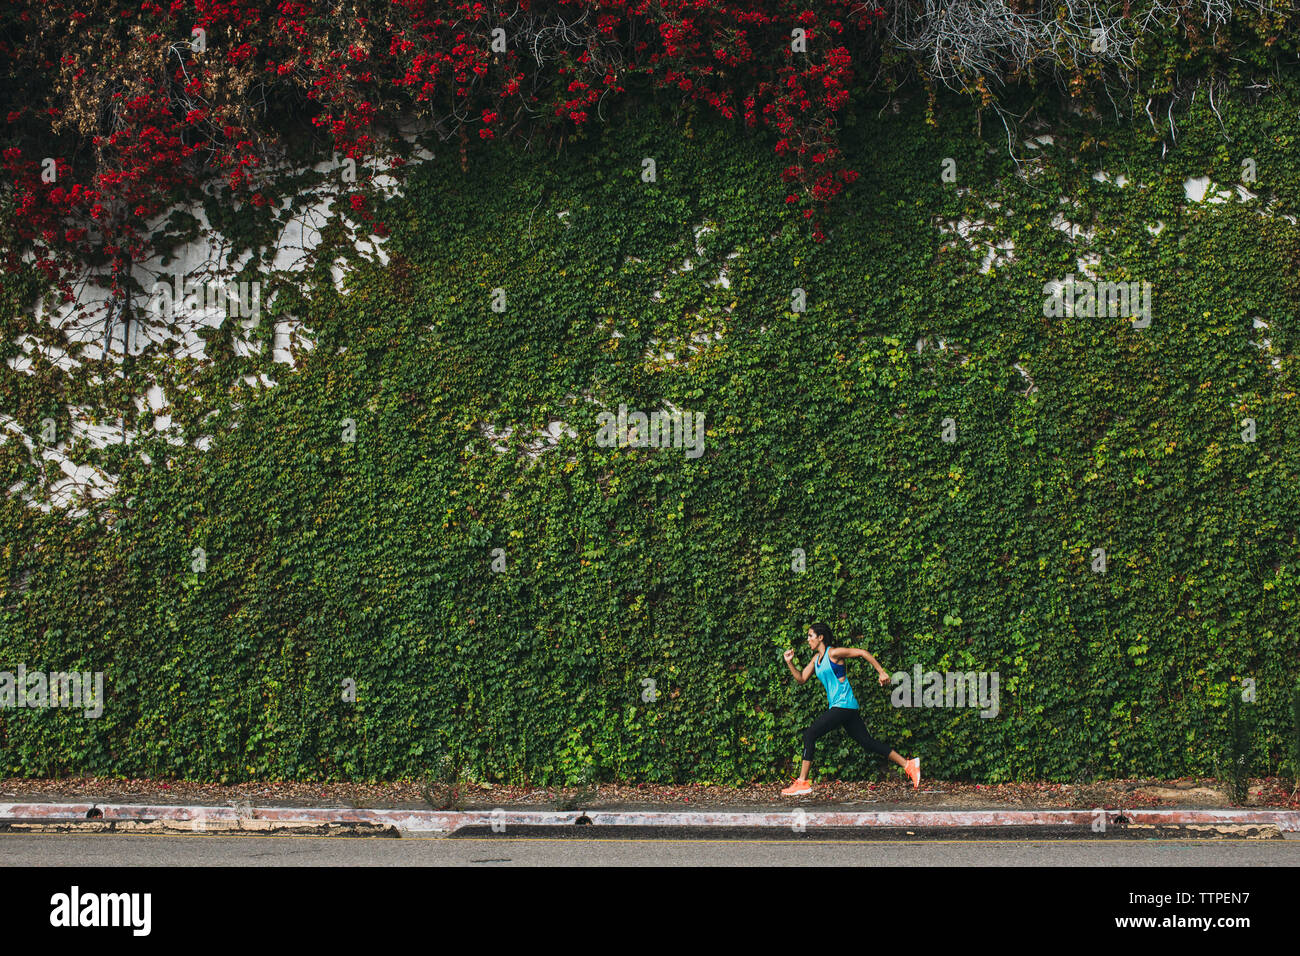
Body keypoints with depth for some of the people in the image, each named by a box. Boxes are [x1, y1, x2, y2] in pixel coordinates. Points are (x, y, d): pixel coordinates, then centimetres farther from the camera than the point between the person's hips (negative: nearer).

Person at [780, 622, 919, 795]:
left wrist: (882, 672, -9)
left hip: (844, 705, -9)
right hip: (836, 706, 9)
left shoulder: (833, 653, -9)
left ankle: (802, 783, -11)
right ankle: (908, 765, 11)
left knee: (809, 735, -12)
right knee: (867, 741, 8)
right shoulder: (816, 658, 17)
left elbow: (862, 652, -9)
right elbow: (801, 679, 19)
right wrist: (790, 663, 5)